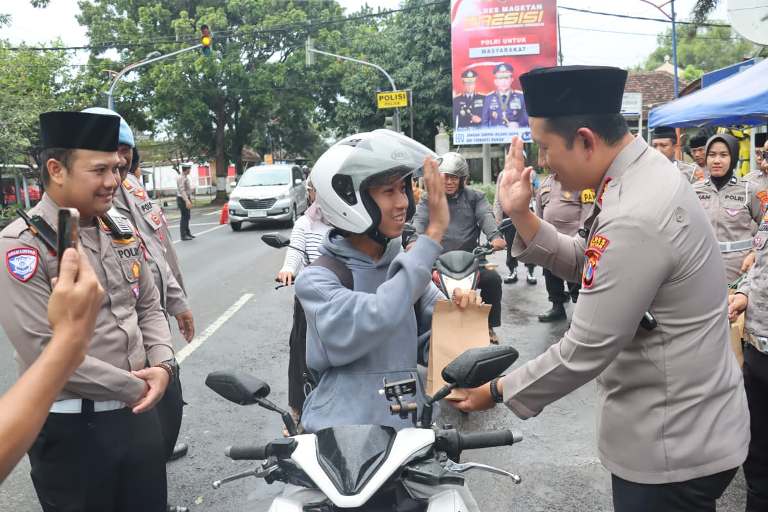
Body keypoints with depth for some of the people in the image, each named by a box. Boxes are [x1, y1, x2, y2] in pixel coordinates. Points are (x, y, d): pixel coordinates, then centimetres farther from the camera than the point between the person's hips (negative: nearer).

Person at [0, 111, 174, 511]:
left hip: (140, 413, 6)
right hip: (72, 429, -6)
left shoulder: (120, 228, 6)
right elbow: (44, 351, -21)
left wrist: (163, 365, -6)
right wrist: (134, 387, -15)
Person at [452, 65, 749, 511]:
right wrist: (520, 214, -4)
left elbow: (584, 352, -24)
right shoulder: (646, 173, 0)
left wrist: (498, 391, -10)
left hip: (675, 445, -9)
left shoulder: (635, 220, -31)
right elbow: (584, 263, 9)